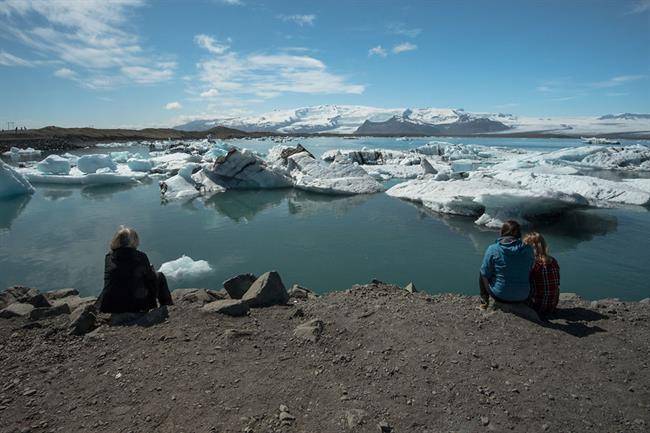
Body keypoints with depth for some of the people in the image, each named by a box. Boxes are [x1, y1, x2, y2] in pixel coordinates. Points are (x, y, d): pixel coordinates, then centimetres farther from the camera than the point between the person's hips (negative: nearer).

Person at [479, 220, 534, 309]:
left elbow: (485, 274, -8)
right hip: (523, 297, 3)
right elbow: (531, 271, 6)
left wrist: (490, 291, 11)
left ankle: (484, 301, 25)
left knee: (482, 274, 24)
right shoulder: (528, 249, -7)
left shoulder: (492, 249, -14)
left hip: (500, 295, -2)